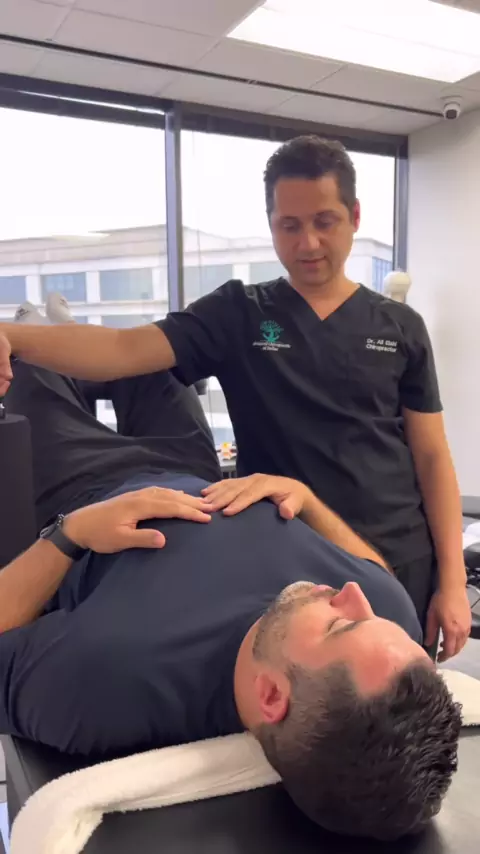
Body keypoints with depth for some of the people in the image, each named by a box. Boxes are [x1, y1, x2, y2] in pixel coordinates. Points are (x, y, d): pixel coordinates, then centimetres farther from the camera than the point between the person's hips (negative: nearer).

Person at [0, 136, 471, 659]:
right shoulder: (238, 313, -1)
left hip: (399, 567, 2)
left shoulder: (400, 328, 3)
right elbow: (125, 350, -15)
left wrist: (452, 580, -3)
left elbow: (432, 457, 3)